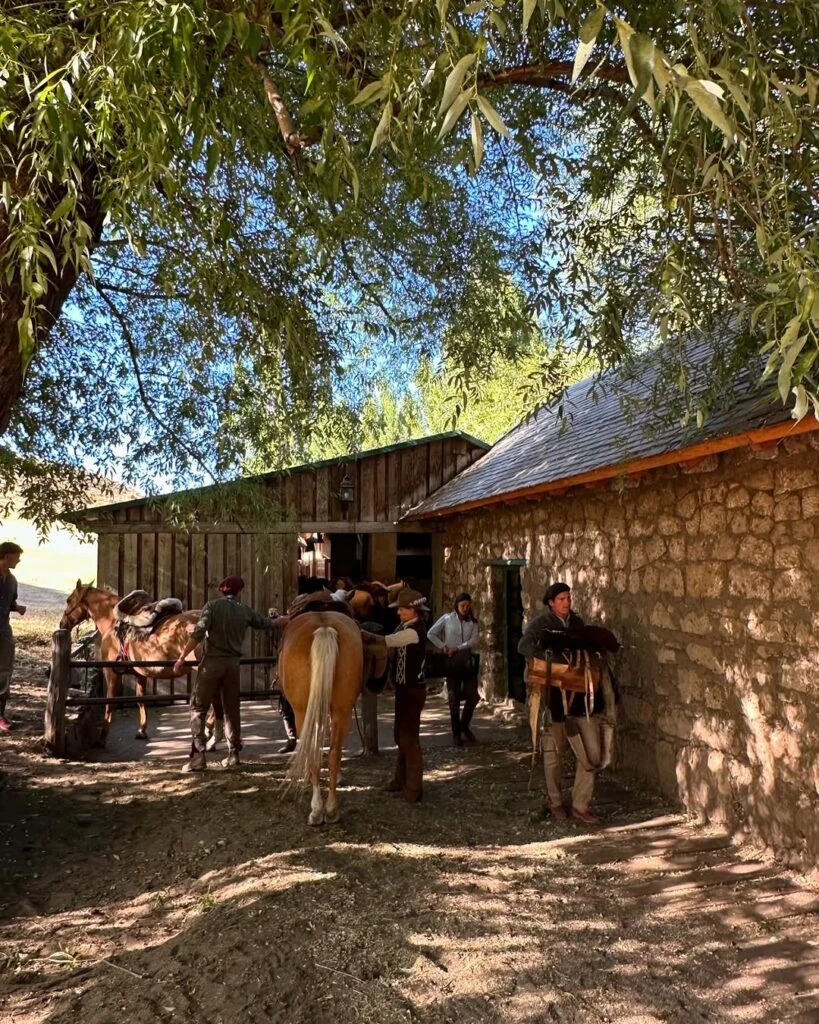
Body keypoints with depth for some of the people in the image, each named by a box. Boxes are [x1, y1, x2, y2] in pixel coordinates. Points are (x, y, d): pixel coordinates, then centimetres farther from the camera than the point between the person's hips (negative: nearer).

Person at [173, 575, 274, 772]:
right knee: (232, 709, 13)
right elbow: (266, 623, 23)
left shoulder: (212, 606, -4)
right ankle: (233, 754, 17)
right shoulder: (245, 610, 7)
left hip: (212, 661, -3)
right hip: (233, 663, 3)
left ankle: (198, 756, -5)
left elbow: (198, 634, -14)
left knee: (198, 708, 3)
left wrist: (181, 658, -10)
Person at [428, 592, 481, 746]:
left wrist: (457, 648, -15)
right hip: (452, 661, -2)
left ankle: (464, 726, 23)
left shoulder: (473, 622, 7)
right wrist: (443, 647, -8)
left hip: (469, 661, 2)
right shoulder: (447, 618, 2)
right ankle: (456, 733, 12)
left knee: (472, 696, 0)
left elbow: (474, 640, -6)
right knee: (454, 698, 3)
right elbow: (431, 634, 1)